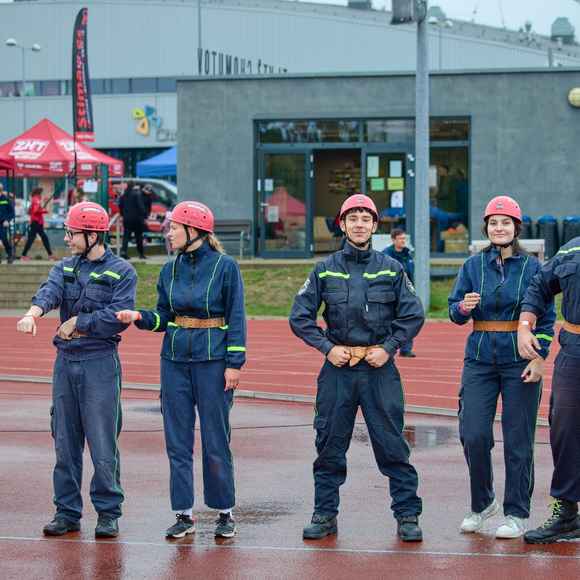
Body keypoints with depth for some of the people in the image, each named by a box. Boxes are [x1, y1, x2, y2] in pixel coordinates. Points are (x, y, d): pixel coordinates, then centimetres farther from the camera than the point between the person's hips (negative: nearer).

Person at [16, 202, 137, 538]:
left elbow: (119, 316, -14)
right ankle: (67, 512, 15)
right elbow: (50, 291, -8)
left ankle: (108, 513, 6)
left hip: (101, 362, -5)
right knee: (65, 441, 8)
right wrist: (34, 312, -30)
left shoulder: (121, 272, -2)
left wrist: (77, 323, -10)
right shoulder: (66, 268, 13)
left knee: (103, 443, -4)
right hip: (65, 361, 5)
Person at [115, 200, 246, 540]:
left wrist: (234, 363, -11)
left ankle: (225, 512, 12)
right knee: (178, 441, 5)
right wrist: (139, 317, -7)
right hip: (175, 360, 5)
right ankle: (184, 514, 12)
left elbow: (236, 318, -6)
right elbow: (163, 317, 13)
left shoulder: (225, 266, -6)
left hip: (213, 361, -5)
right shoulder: (170, 270, 9)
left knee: (216, 441, 1)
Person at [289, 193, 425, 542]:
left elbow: (413, 315, 5)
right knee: (330, 445, 6)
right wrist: (327, 347, -4)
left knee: (392, 444, -2)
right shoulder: (326, 270, 5)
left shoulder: (391, 269, 4)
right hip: (338, 368, 1)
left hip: (380, 368, -1)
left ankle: (408, 514, 6)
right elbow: (300, 317, 6)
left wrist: (388, 347, -5)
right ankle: (325, 514, 15)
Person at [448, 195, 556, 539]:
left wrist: (539, 357, -8)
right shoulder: (474, 266, 8)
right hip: (480, 358, 2)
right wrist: (463, 307, -16)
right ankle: (482, 504, 17)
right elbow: (455, 312, 7)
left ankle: (517, 513, 10)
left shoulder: (532, 266, 2)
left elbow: (546, 316, 2)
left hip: (520, 361, -2)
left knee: (518, 439, -1)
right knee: (473, 435, -4)